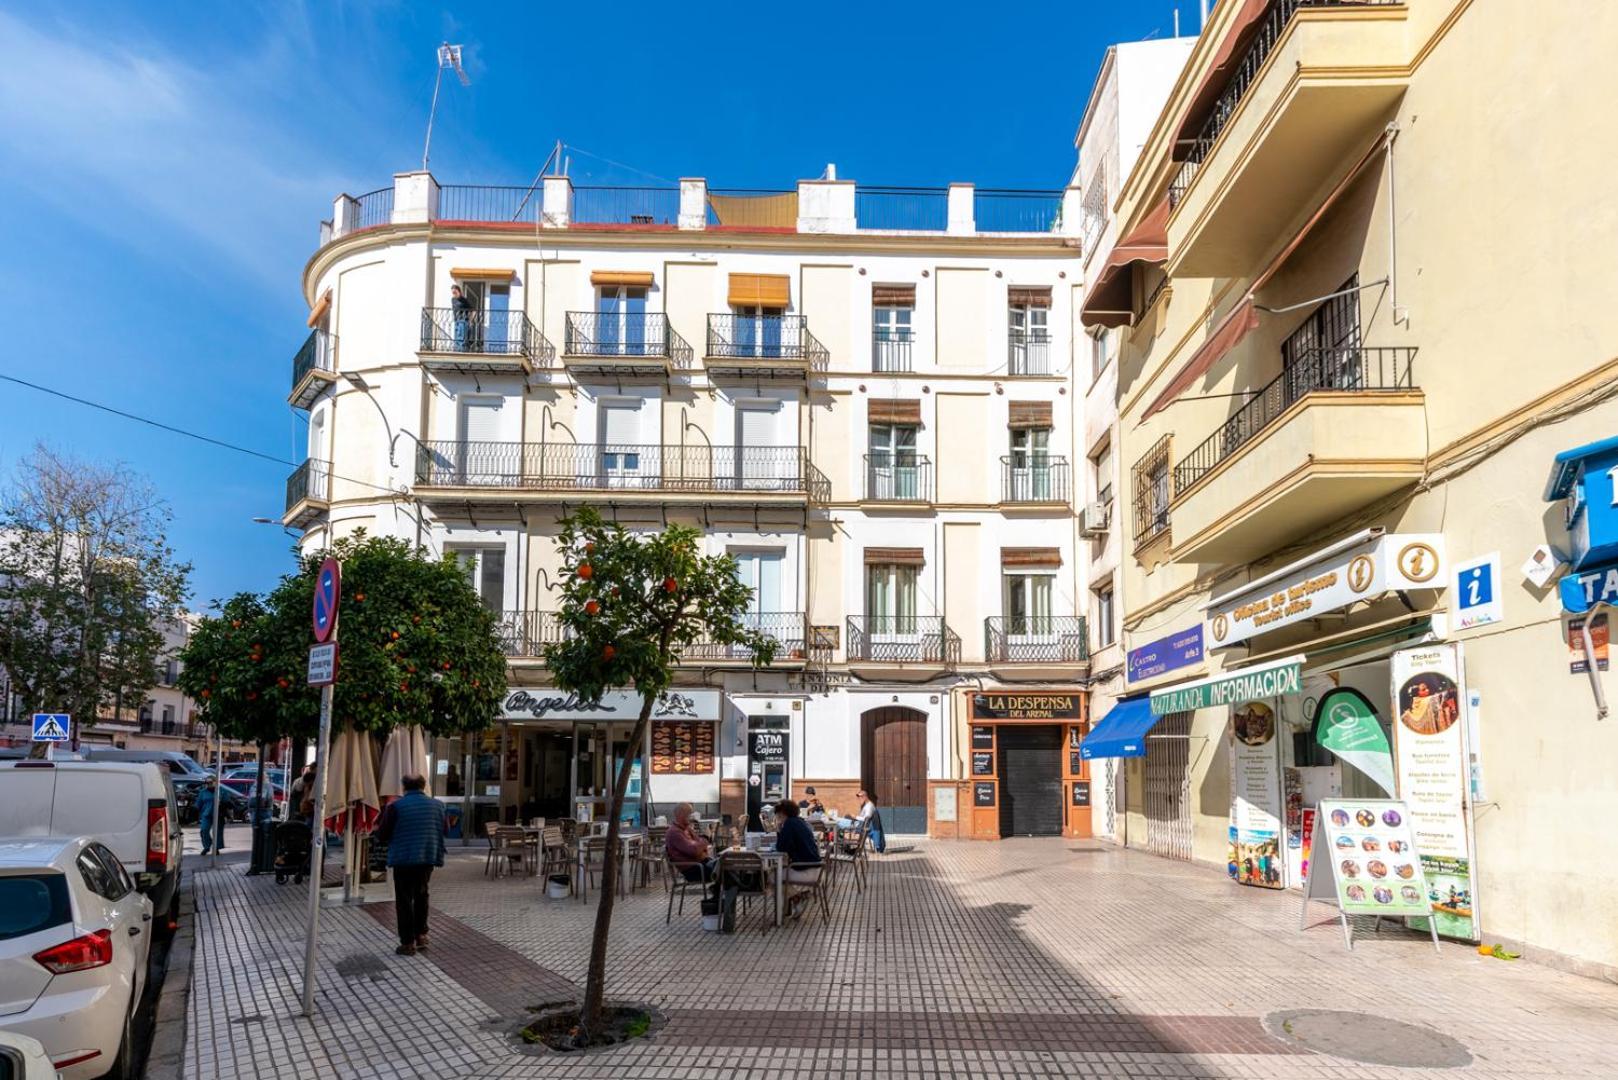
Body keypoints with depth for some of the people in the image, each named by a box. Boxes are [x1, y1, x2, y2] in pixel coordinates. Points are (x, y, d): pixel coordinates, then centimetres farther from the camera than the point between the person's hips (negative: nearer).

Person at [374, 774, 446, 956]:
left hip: (404, 859, -4)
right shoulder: (437, 805, 3)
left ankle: (408, 942, 6)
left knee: (404, 900, 5)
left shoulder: (395, 806, -9)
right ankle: (421, 934, 24)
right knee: (421, 895, 21)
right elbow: (444, 831, 12)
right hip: (429, 858, 4)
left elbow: (381, 835, -5)